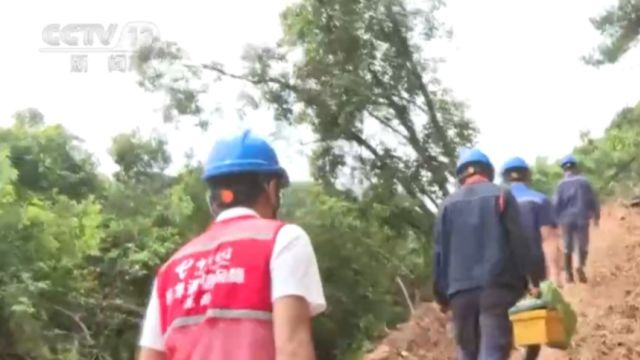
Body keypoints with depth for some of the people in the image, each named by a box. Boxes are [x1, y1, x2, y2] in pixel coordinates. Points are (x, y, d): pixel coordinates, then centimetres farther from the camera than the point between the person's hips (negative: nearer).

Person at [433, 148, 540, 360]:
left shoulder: (448, 204, 12)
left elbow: (439, 252, 10)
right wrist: (531, 280, 1)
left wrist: (441, 294, 15)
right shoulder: (501, 195, 5)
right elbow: (519, 242, -2)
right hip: (496, 285, -3)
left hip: (460, 289, 3)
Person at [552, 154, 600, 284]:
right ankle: (580, 266, -15)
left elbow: (556, 204, -8)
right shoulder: (584, 182, -2)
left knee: (567, 248, 11)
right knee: (582, 245, 10)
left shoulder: (561, 184, -6)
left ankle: (569, 274, 14)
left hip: (566, 220, 0)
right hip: (582, 219, 0)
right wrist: (596, 216, 14)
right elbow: (593, 200, 2)